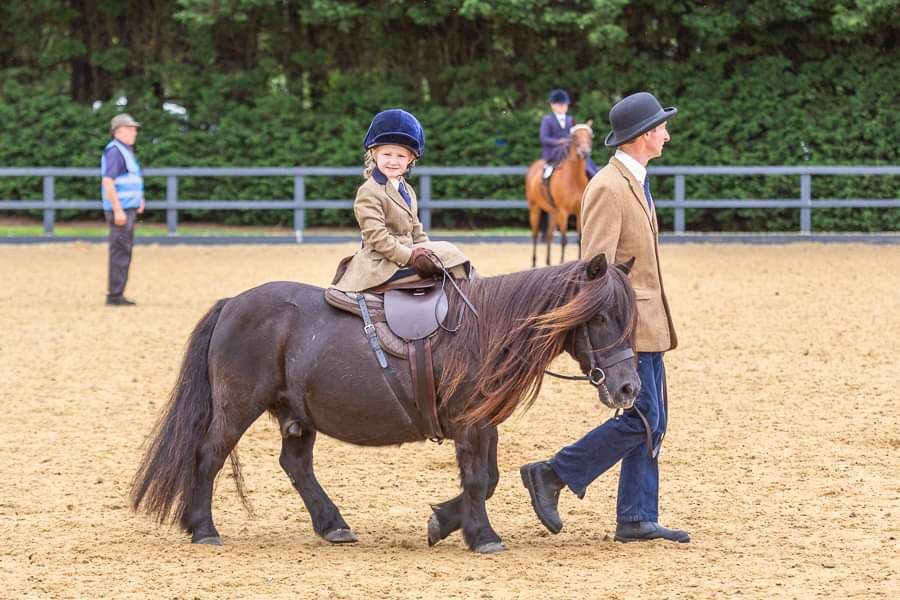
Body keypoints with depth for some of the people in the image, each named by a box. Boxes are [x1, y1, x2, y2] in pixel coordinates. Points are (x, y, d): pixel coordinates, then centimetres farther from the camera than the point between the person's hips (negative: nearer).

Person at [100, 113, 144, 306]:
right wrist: (118, 210, -25)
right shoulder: (114, 151, -13)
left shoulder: (126, 151, 18)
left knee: (123, 252, 13)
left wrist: (139, 199, 19)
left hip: (128, 209, 10)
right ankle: (114, 295, -5)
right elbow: (107, 181, -22)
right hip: (120, 210, -10)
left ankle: (115, 293, 20)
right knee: (120, 252, -8)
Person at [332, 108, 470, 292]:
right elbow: (376, 237, -20)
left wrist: (427, 250, 5)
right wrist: (410, 256, -22)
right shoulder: (369, 192, -13)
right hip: (381, 262, -9)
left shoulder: (407, 190, 16)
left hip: (405, 253, 9)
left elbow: (416, 230, 22)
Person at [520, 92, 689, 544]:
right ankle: (552, 476, -2)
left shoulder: (634, 183, 15)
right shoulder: (608, 189, -17)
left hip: (645, 322, 10)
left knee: (652, 422, 8)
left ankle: (637, 519, 11)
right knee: (642, 419, -11)